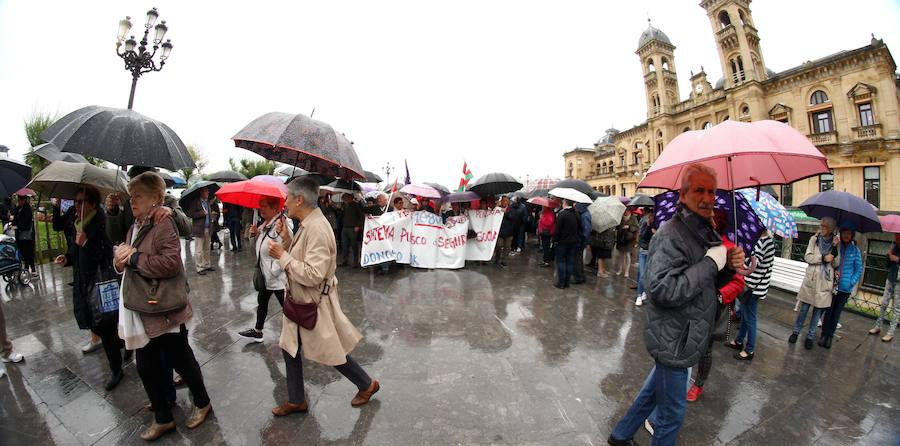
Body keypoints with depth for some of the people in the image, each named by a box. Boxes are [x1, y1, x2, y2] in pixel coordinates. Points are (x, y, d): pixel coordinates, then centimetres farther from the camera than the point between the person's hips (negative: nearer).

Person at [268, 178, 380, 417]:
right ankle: (296, 401, 39)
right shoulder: (307, 225, 5)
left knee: (332, 352, 9)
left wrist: (282, 255, -23)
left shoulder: (317, 228, -27)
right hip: (300, 300, 9)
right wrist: (286, 237, 2)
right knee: (289, 348, 19)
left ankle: (367, 384, 32)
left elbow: (313, 275, -31)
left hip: (315, 304, -9)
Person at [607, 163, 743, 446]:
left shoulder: (704, 232, 8)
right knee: (673, 412, 9)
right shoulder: (671, 236, -23)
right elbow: (662, 290, -33)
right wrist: (711, 262, -26)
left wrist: (729, 267, -5)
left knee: (655, 390, 25)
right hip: (673, 342, -10)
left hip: (682, 338, 10)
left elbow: (708, 283, 15)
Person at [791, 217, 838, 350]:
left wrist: (835, 248, -14)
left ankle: (810, 336, 20)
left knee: (818, 310, 8)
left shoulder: (835, 242, 1)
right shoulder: (814, 239, 0)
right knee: (804, 308, 6)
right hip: (811, 278, -1)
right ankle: (796, 331, 19)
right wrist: (823, 258, -16)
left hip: (825, 281, 1)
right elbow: (807, 257, -4)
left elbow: (835, 264, -1)